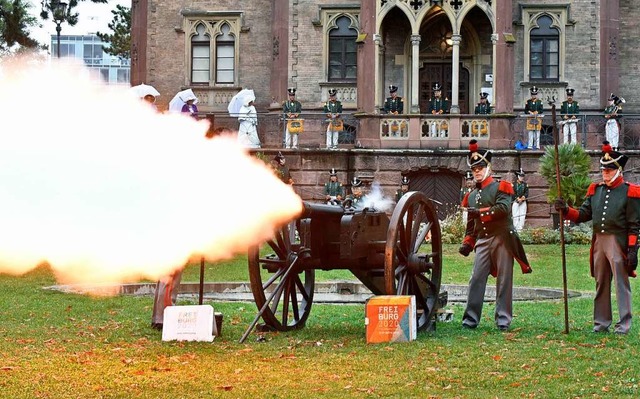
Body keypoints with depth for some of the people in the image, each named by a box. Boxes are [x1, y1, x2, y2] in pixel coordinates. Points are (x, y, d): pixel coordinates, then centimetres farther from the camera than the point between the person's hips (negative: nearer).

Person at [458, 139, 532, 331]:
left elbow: (503, 209, -17)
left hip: (501, 238, -5)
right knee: (476, 279, -2)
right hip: (482, 241, 5)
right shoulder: (471, 196, 19)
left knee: (504, 280, -2)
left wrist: (480, 212, -16)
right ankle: (471, 319, 0)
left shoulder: (500, 188, 1)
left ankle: (503, 320, 1)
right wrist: (467, 243, 11)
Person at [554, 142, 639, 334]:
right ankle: (601, 322, 18)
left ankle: (624, 324, 2)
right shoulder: (595, 190, 12)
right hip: (598, 241, 6)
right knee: (601, 284, 11)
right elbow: (583, 215, 11)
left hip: (618, 242, -6)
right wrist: (566, 210, -7)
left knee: (621, 284, -3)